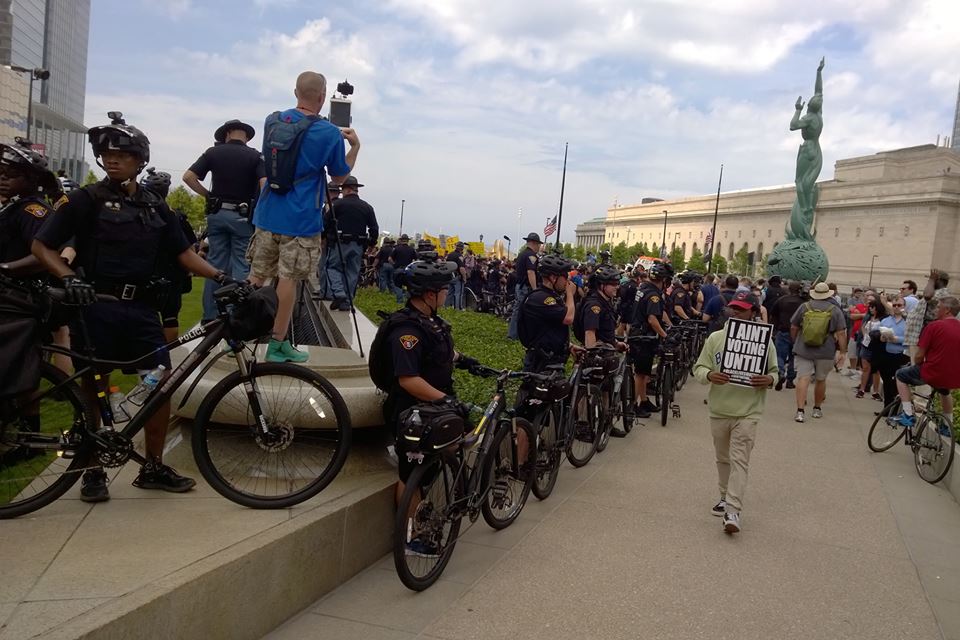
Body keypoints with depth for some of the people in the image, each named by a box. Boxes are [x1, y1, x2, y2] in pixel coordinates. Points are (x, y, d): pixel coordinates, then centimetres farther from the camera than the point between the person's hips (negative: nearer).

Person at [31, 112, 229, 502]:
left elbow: (183, 253, 9)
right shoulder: (86, 200, -1)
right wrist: (68, 278, -20)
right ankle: (93, 470, 19)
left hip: (141, 308, 4)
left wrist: (219, 276, -6)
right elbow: (42, 246, -2)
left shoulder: (155, 206, 11)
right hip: (96, 307, -3)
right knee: (94, 389, 4)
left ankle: (153, 467, 14)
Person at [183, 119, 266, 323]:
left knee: (215, 265, 9)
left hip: (217, 214, 3)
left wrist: (208, 195, 8)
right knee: (241, 266, 1)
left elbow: (188, 177, -2)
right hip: (242, 216, -2)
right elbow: (265, 185, -16)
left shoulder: (213, 152, 3)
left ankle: (210, 317, 12)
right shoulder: (254, 156, -3)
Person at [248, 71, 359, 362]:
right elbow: (339, 177, 3)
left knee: (256, 275, 11)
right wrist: (355, 147, 14)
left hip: (267, 213, 5)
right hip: (301, 220, -5)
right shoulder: (330, 134, -9)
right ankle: (277, 345, 6)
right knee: (288, 278, 0)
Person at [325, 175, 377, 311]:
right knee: (352, 273, 9)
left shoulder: (339, 204, -4)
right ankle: (347, 302, 9)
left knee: (332, 266, 8)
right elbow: (374, 228, 5)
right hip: (358, 246, 4)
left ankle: (339, 294, -11)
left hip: (341, 243, -4)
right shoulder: (367, 207, 7)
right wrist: (372, 244, 15)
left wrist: (324, 238, 10)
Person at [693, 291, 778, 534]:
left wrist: (769, 380, -16)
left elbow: (775, 372, 7)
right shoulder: (715, 338, 2)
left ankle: (733, 511, -10)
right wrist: (710, 375, -20)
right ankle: (726, 497, 35)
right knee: (723, 459, 17)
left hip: (747, 412, -3)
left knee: (739, 460, -8)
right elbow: (699, 368, 2)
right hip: (719, 410, 3)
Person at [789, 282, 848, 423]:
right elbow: (841, 333, -5)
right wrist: (843, 352, 1)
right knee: (821, 380, 16)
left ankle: (800, 411, -15)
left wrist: (795, 343, 21)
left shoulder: (804, 307, 1)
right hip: (826, 353, 1)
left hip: (803, 350, -1)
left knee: (803, 378, -5)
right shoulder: (835, 310, -2)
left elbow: (793, 328, 6)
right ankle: (817, 408, 29)